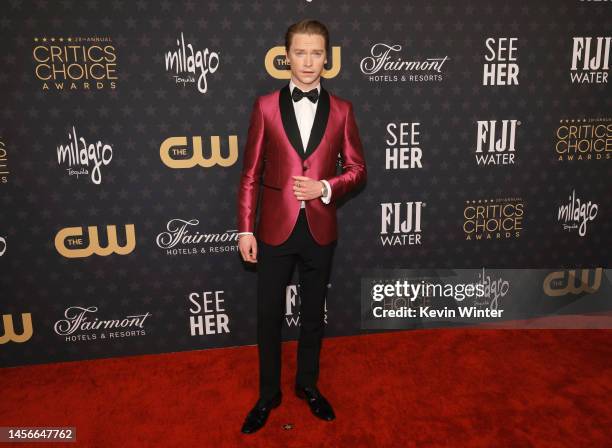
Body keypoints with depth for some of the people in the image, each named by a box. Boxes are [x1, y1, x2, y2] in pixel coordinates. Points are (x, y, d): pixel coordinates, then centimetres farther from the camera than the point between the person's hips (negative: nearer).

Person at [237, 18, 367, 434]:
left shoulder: (341, 109, 2)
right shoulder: (266, 105, -1)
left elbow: (357, 169, 4)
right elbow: (251, 173, -1)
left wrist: (325, 188, -15)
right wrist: (245, 229, -4)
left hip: (320, 230, 1)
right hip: (275, 228, 0)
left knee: (314, 314, 15)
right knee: (269, 316, 10)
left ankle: (308, 384, 37)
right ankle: (268, 394, 30)